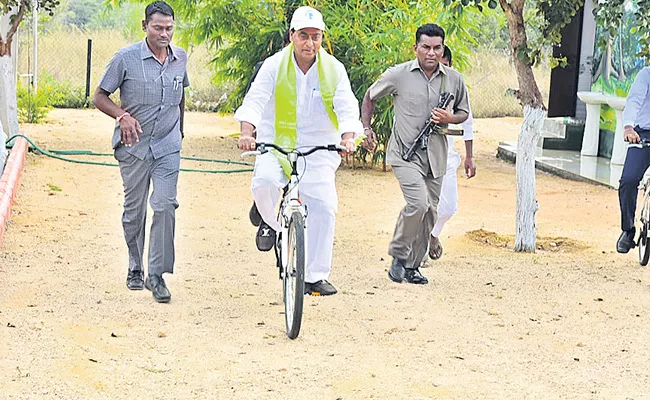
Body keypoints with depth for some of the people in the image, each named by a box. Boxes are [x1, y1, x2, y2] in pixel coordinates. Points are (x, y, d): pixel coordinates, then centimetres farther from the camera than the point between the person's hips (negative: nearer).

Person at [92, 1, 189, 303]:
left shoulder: (180, 58, 4)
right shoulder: (126, 58, -8)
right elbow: (100, 97, -3)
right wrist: (122, 116, -20)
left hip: (168, 146, 2)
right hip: (134, 145, -2)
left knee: (165, 205, -11)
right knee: (134, 210, 8)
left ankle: (157, 275, -6)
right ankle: (135, 269, 26)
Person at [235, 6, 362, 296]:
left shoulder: (333, 69, -2)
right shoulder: (274, 66, -5)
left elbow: (347, 107, -9)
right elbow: (255, 101, -14)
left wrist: (347, 138, -29)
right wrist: (247, 133, -33)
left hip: (318, 148, 1)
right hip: (276, 143, -1)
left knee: (324, 207, -9)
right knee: (264, 182, -30)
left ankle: (316, 277, 3)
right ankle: (270, 222, 6)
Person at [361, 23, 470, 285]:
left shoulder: (454, 80, 4)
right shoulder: (399, 74, -4)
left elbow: (464, 112, 17)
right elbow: (370, 96, 11)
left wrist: (450, 119, -5)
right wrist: (366, 128, 3)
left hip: (435, 155, 4)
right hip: (404, 152, -4)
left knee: (429, 212, 7)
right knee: (418, 203, -22)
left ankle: (412, 266, 20)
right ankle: (398, 254, -1)